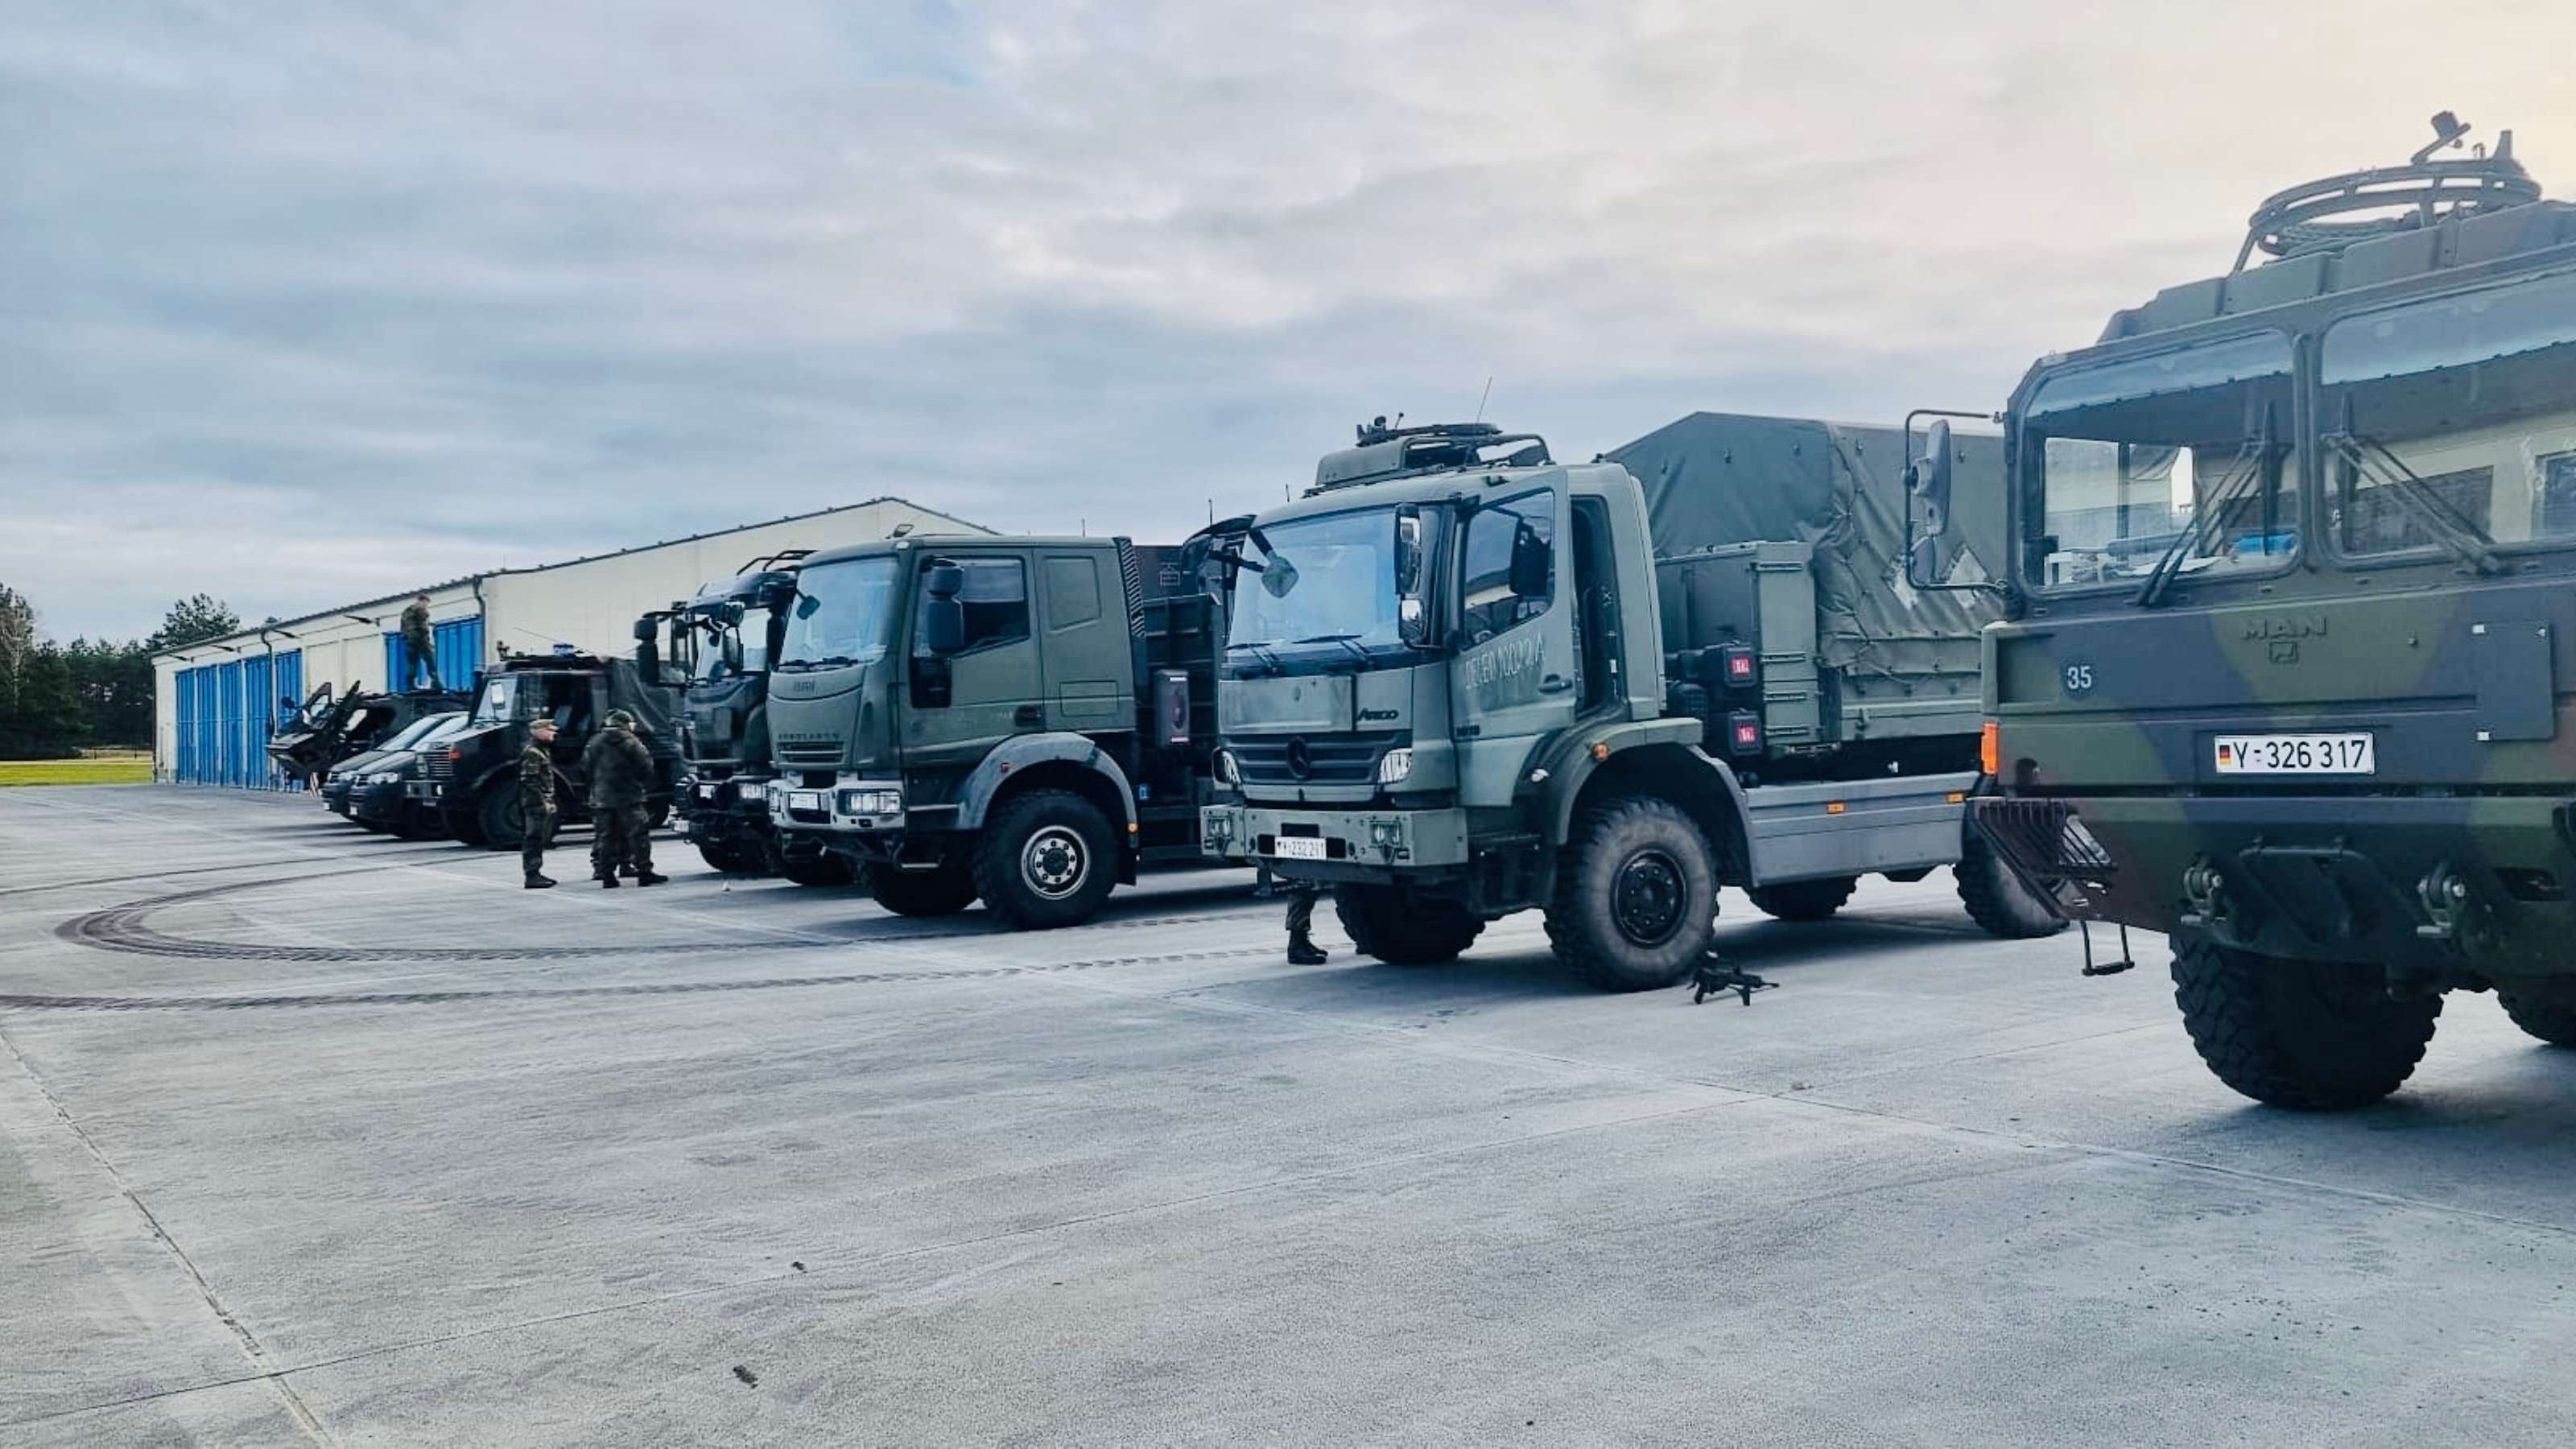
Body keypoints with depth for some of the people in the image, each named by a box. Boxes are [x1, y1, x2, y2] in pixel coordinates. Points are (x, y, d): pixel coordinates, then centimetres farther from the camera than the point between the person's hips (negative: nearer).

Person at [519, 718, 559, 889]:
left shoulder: (543, 751, 19)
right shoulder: (531, 753, -13)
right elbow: (530, 781, -20)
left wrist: (549, 802, 21)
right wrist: (543, 802, -21)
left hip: (545, 805, 10)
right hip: (537, 804, -10)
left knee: (539, 841, 13)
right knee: (534, 840, -9)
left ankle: (536, 874, 19)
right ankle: (532, 875, -9)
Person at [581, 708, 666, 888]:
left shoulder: (594, 743, 7)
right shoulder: (631, 742, -6)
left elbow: (585, 769, 8)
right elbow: (645, 767, -7)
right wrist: (647, 787, 8)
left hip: (601, 798, 4)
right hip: (629, 798, -4)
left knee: (605, 837, 8)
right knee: (638, 834, -1)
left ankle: (607, 876, 5)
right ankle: (644, 873, -3)